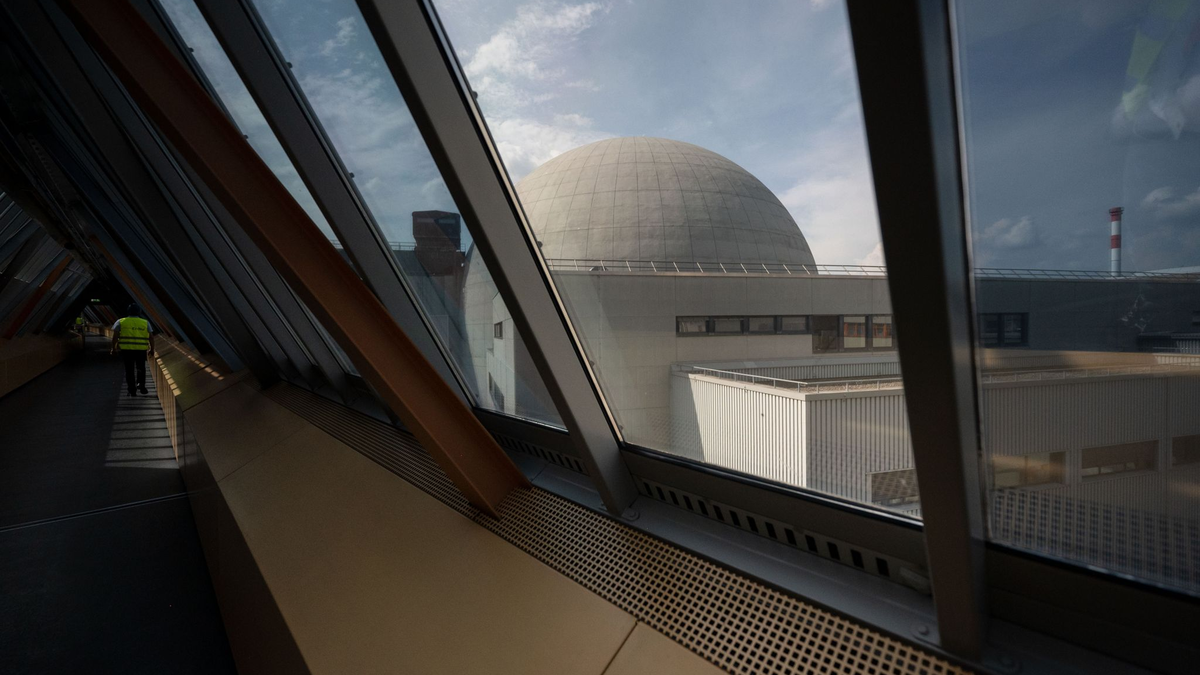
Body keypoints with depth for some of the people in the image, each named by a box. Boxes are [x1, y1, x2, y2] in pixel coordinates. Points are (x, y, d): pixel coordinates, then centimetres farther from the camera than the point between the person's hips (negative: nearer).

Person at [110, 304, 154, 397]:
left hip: (126, 349, 0)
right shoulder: (145, 323, 7)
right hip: (141, 349, 0)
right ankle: (141, 384, 3)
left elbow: (115, 336, -3)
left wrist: (113, 348, 3)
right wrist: (152, 349, 12)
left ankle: (132, 391, 10)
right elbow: (151, 337, 4)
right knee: (141, 368, 19)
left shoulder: (121, 322, 7)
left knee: (129, 370, 9)